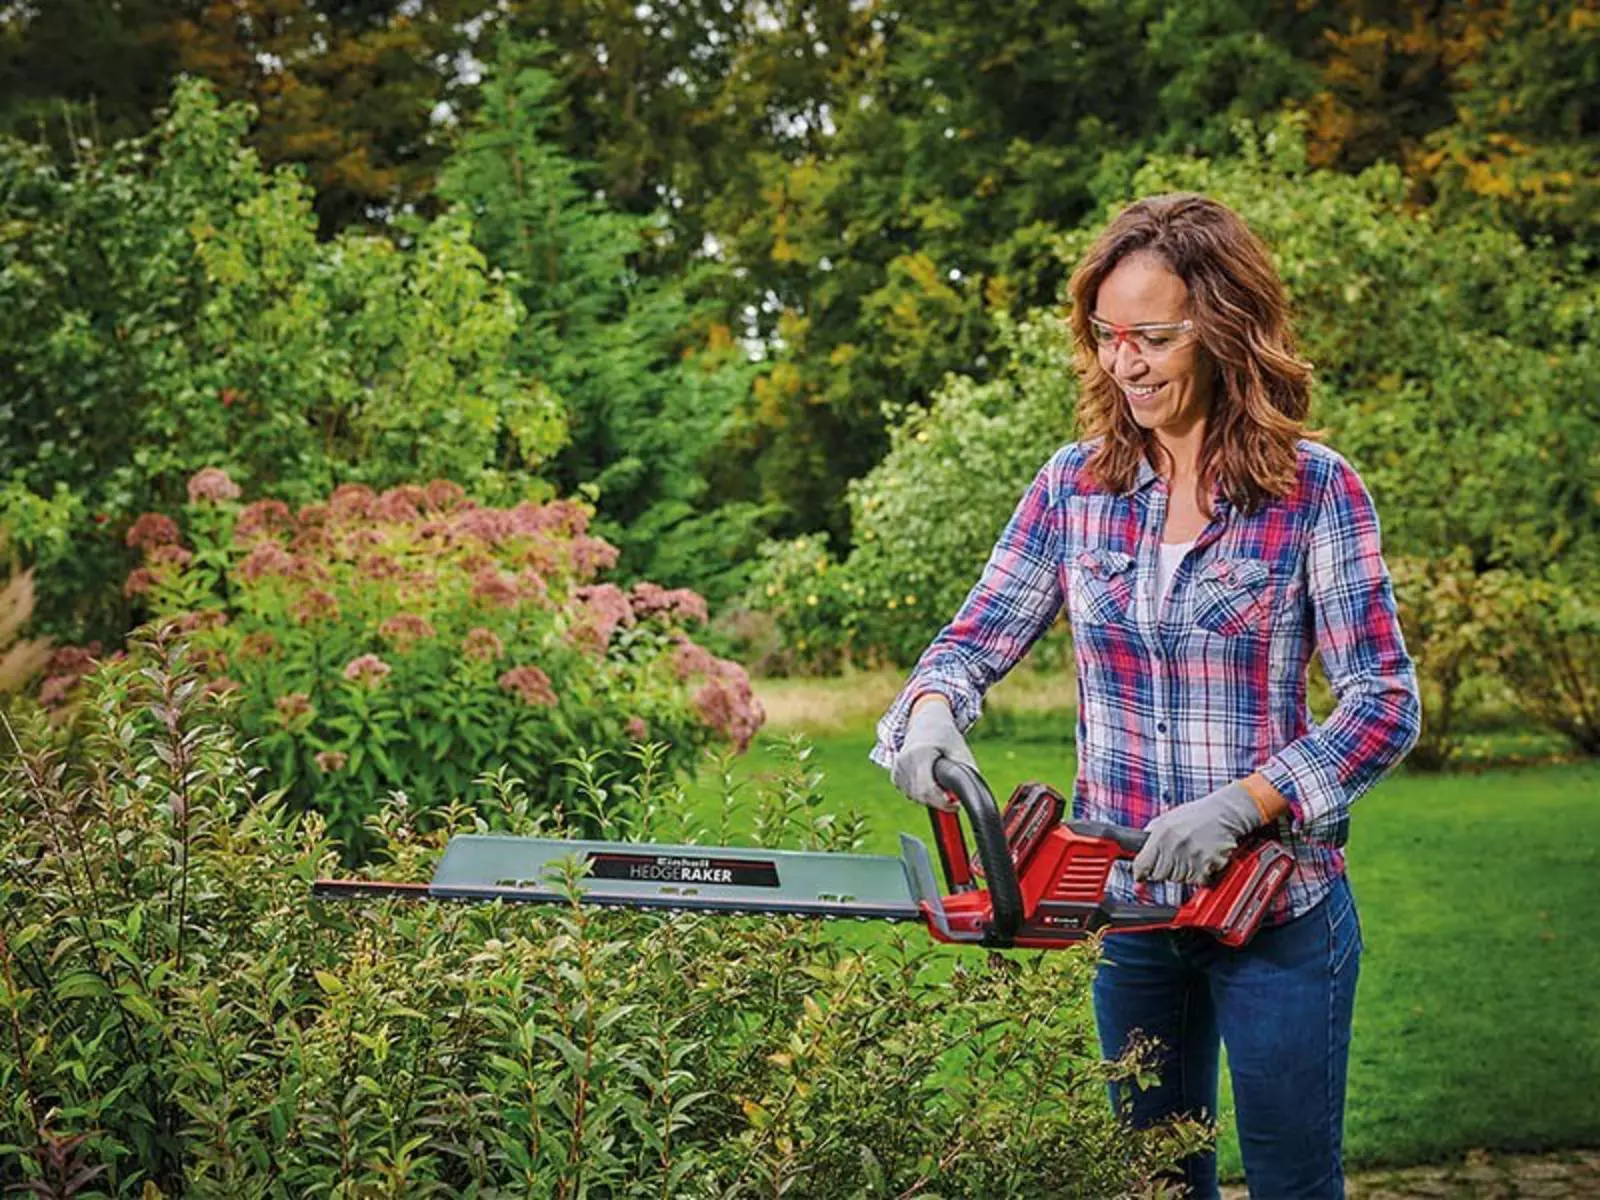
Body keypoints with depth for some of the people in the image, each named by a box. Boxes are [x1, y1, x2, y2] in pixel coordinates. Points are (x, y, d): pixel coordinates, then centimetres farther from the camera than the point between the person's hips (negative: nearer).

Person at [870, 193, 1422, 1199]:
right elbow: (977, 640, 2)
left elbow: (1385, 705, -14)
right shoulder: (1076, 484, 0)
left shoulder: (1313, 490, -11)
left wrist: (1241, 802, -25)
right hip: (1123, 895, 4)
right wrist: (931, 712, -20)